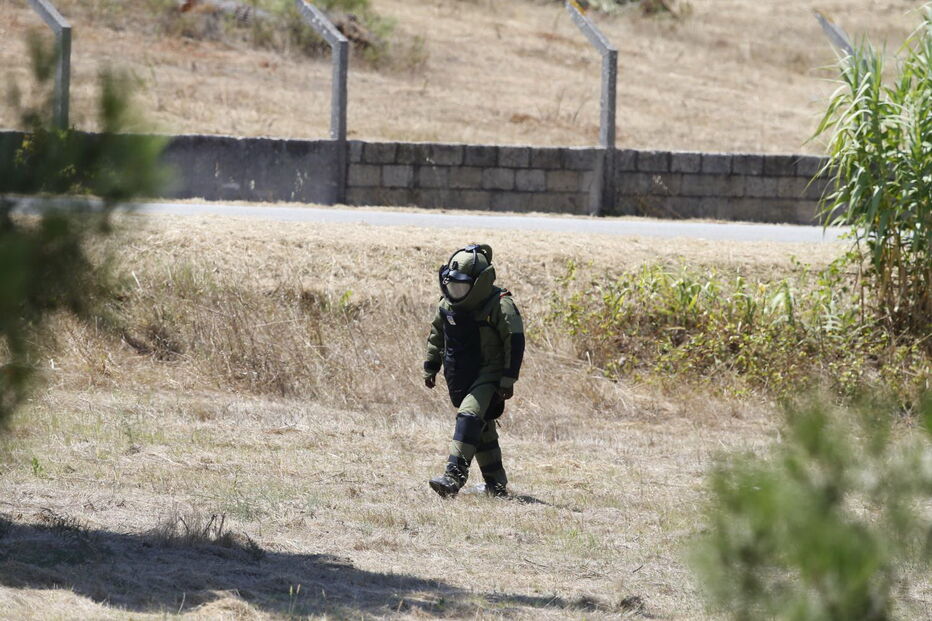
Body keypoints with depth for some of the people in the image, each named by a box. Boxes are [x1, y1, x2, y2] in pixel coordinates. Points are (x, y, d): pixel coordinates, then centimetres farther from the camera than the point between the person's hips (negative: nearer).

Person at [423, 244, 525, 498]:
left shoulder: (500, 305, -16)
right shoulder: (447, 304, 3)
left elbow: (515, 342, -15)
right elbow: (436, 335, 17)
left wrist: (509, 379, -17)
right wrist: (430, 367, 15)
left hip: (489, 374, -7)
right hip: (459, 378, 7)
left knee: (470, 416, -25)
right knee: (483, 429, 13)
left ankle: (454, 475, -33)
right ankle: (495, 484, 23)